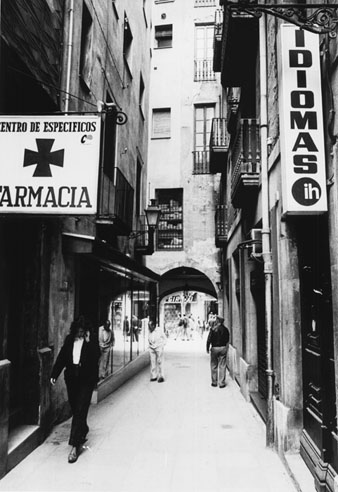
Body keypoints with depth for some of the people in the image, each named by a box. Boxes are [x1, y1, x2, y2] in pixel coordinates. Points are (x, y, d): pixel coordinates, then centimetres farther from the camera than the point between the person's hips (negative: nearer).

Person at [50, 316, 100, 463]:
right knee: (75, 408, 13)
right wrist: (54, 374, 7)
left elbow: (96, 356, -20)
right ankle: (83, 430, 41)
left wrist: (88, 342, -25)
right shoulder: (69, 340, 5)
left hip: (86, 379, -4)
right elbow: (62, 357, 10)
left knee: (80, 411, -7)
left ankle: (75, 446, -3)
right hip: (72, 378, 4)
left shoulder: (91, 342, -6)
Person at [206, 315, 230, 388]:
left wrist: (207, 348, 0)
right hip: (223, 348, 2)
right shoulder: (225, 329, 0)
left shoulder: (213, 329, -9)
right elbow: (227, 340, 5)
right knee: (222, 366, 6)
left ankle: (214, 382, 16)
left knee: (214, 366, 10)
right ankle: (221, 383, 7)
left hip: (214, 348, -2)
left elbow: (209, 339, -10)